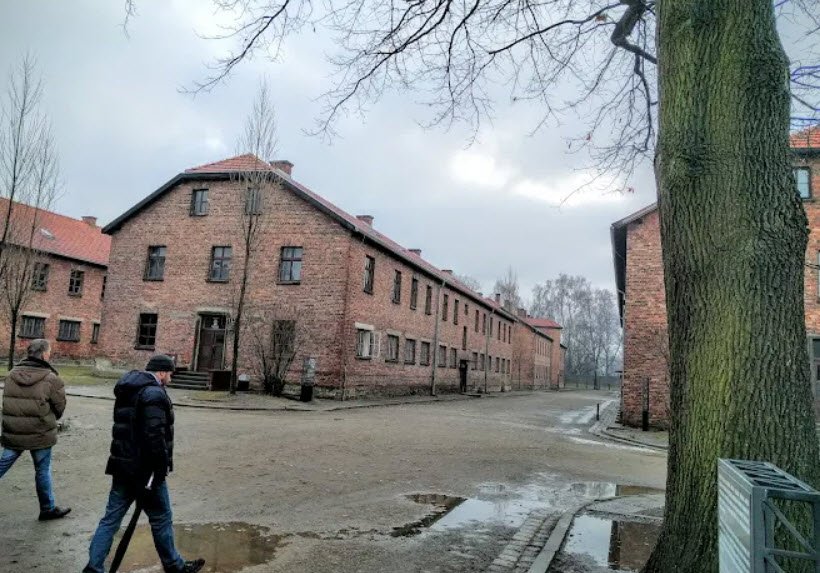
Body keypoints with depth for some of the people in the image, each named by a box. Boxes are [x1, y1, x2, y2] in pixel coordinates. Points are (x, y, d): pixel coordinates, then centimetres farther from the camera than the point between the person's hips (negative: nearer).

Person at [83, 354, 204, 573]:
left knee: (111, 518, 12)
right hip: (144, 468, -8)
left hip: (123, 464, 9)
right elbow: (155, 435, -26)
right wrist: (162, 467, -18)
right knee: (161, 518, 7)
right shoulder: (154, 393, -18)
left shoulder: (128, 390, 14)